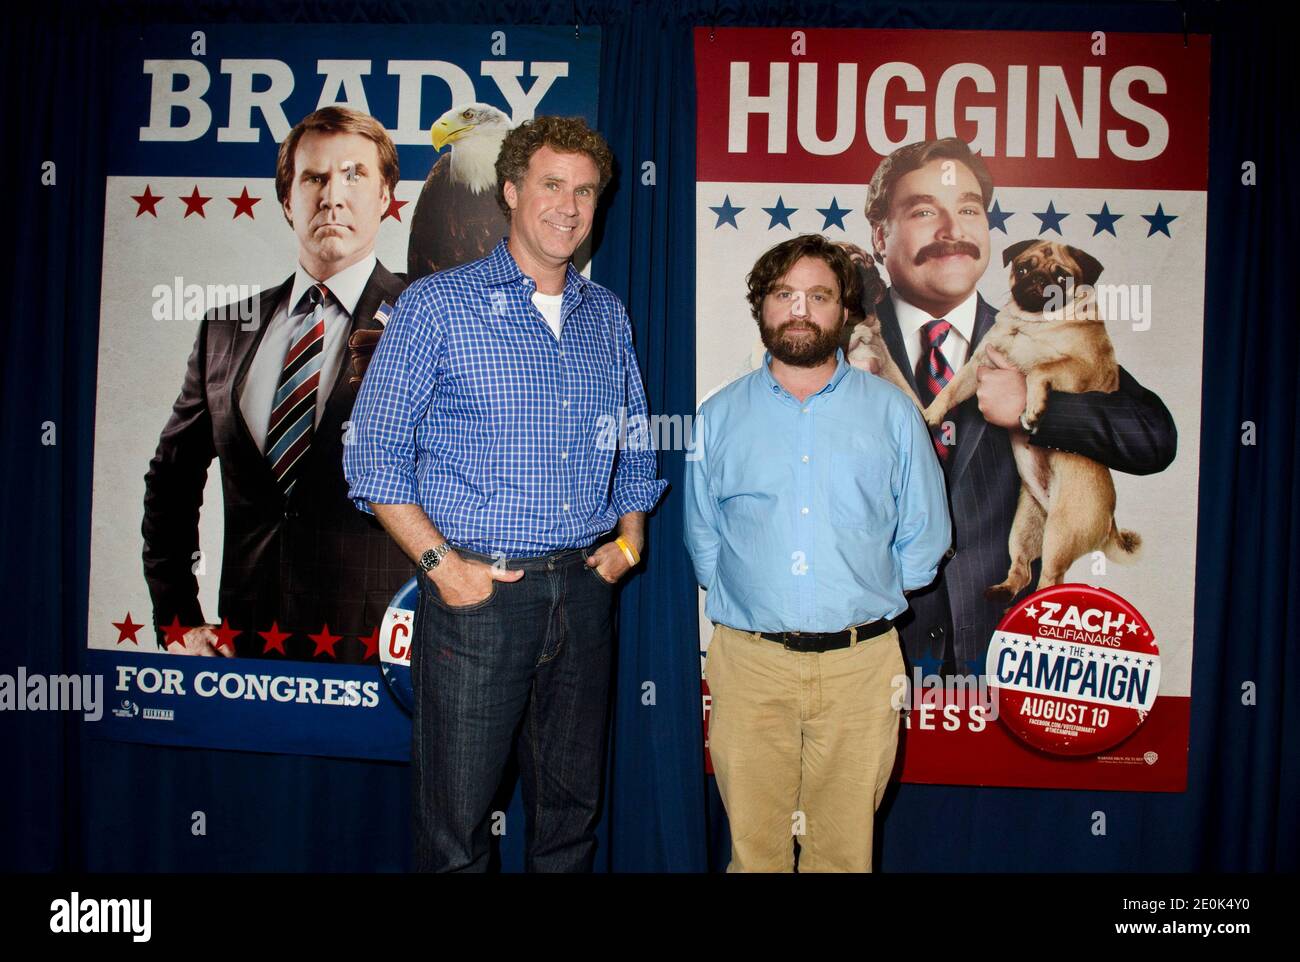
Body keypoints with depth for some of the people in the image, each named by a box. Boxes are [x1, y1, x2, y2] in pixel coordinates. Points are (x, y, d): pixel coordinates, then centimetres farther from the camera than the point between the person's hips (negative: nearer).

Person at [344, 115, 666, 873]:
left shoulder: (608, 316, 12)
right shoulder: (437, 305, -3)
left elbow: (636, 447, 19)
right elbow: (375, 454, -5)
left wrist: (631, 537, 5)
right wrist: (441, 563, -13)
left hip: (584, 591, 5)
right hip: (478, 592, -4)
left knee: (573, 810, 16)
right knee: (456, 821, 5)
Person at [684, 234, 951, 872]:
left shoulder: (893, 412, 7)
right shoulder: (719, 417, 9)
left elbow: (924, 536, 11)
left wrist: (862, 597, 7)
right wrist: (747, 604, 6)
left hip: (861, 662, 0)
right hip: (750, 661, 1)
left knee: (844, 848, 9)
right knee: (753, 847, 7)